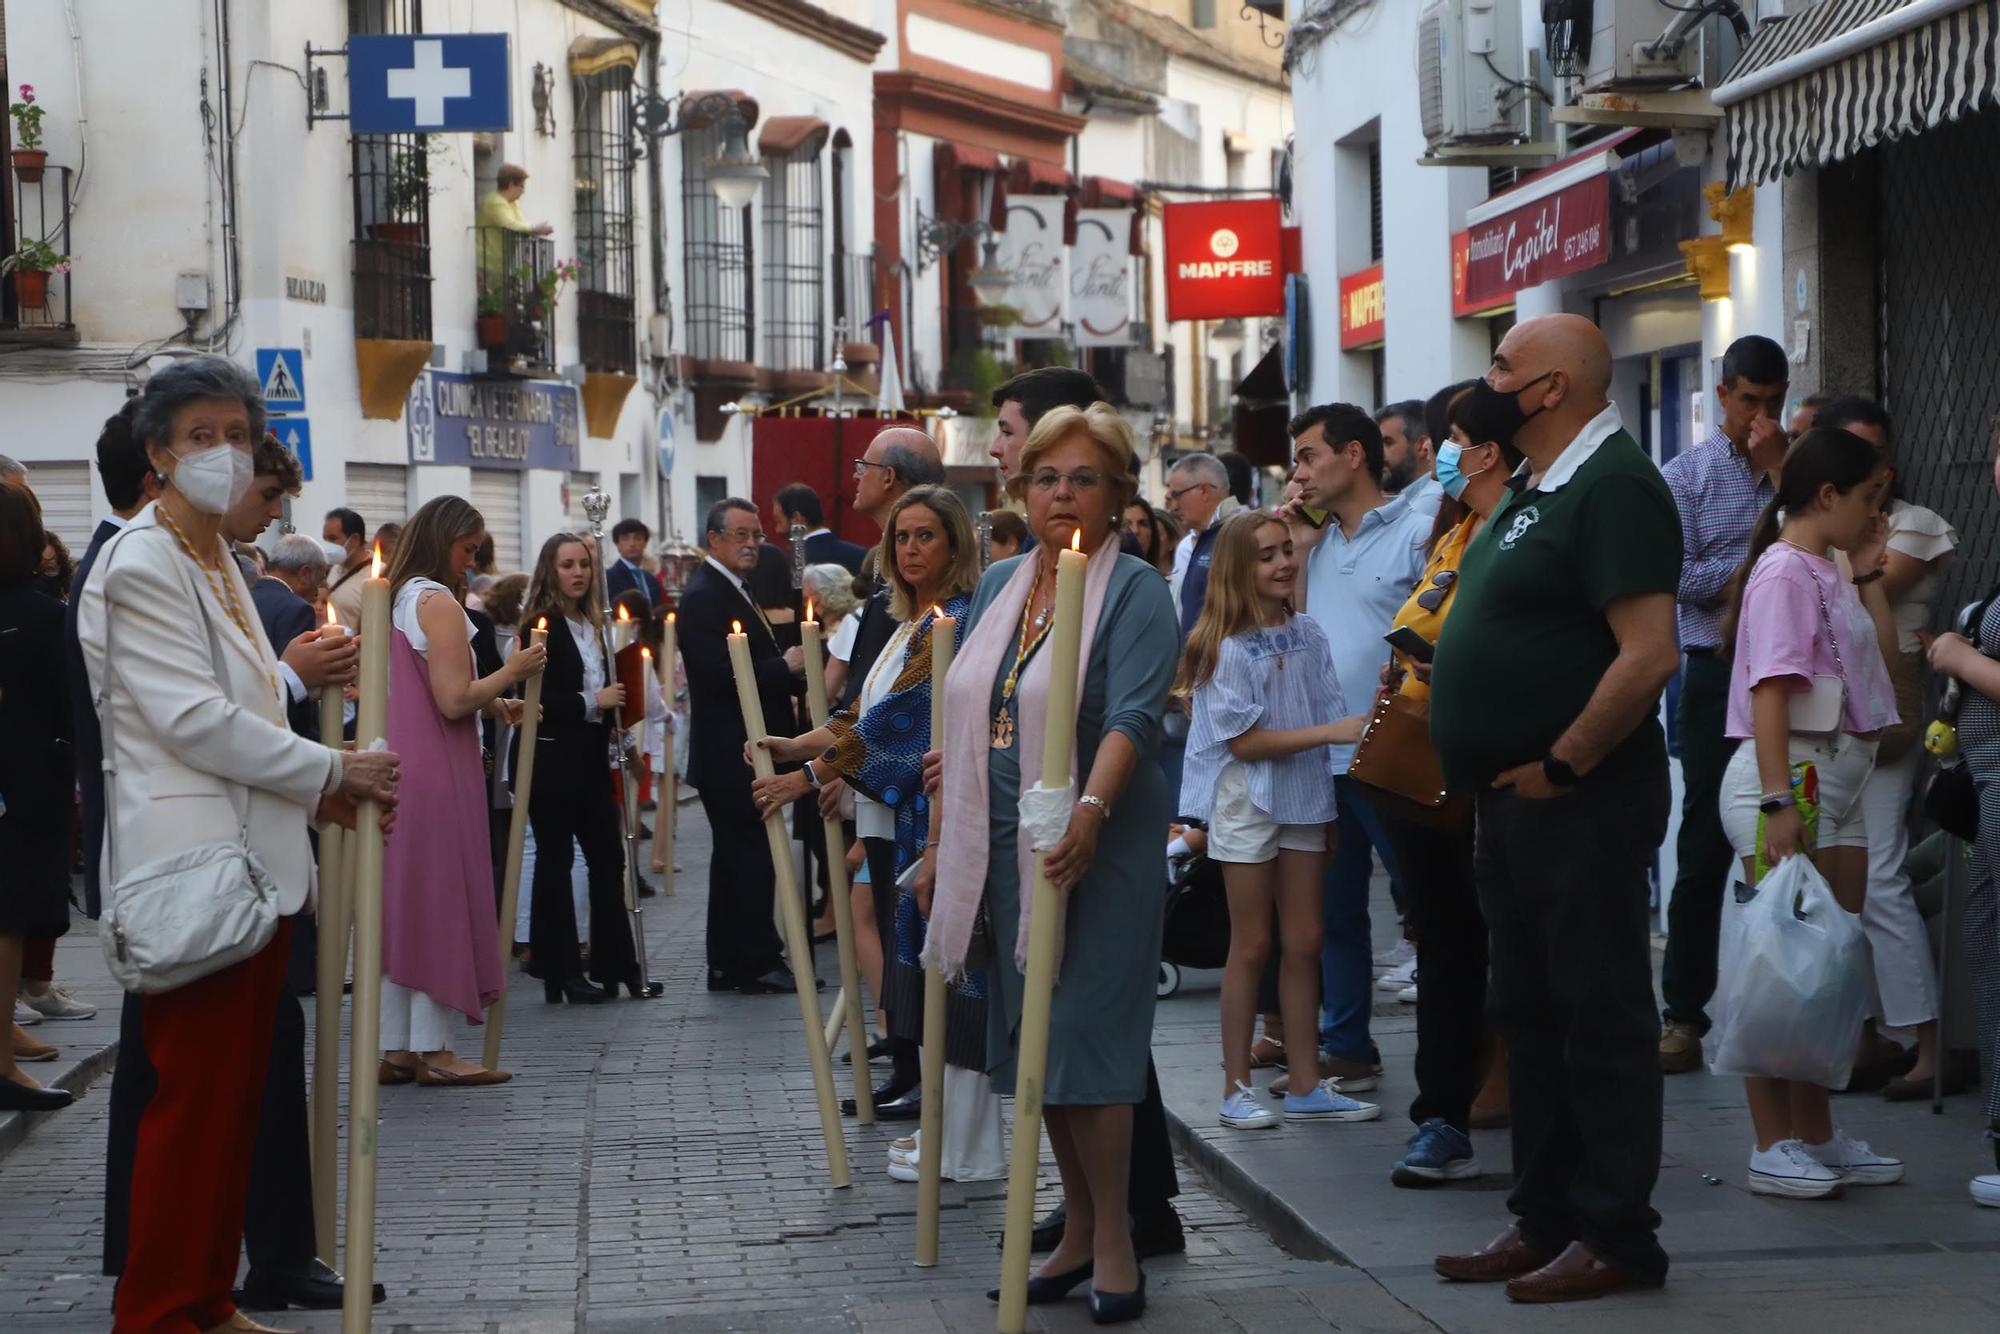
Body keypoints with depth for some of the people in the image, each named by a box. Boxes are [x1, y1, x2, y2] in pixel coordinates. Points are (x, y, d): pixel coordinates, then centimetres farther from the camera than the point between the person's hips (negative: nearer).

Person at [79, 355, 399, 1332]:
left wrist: (312, 788, 9)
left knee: (232, 1097, 12)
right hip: (191, 870, -9)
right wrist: (327, 773, -8)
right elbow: (195, 720, -16)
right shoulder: (141, 566, -11)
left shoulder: (217, 563, 19)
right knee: (189, 1100, -6)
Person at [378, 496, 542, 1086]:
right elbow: (453, 700, -19)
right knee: (440, 901, -3)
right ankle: (432, 1048, -1)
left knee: (399, 904, 10)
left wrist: (491, 705, 16)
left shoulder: (390, 600, 15)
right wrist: (509, 674, -5)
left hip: (395, 771, 9)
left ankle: (392, 1046, 12)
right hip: (437, 776, -9)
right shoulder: (439, 602, -12)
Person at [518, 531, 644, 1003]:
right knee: (554, 860, 0)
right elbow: (533, 697, -17)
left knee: (608, 858, 6)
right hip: (552, 760, -7)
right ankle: (561, 973, 4)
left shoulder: (594, 626, 14)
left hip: (591, 759, 7)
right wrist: (591, 702, -17)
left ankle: (615, 965, 12)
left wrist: (614, 700, 5)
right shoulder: (541, 627, -9)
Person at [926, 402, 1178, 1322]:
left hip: (1094, 844, -7)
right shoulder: (999, 585, 13)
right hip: (1005, 846, 7)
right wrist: (945, 834, 18)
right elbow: (965, 718, 22)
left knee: (1083, 1033, -8)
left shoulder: (1135, 590, -8)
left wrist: (1089, 808, -36)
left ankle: (1114, 1243, 2)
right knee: (1034, 1036, 10)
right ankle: (1078, 1230, 22)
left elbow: (1134, 715, -22)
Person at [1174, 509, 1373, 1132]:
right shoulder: (1227, 647, -11)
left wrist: (1331, 806, 6)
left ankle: (1305, 1085, 12)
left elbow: (1326, 716, 10)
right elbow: (1243, 741, -15)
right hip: (1247, 801, -5)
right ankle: (1236, 1088, 8)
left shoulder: (1309, 635, 5)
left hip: (1304, 798, 5)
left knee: (1304, 941, 5)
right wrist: (1328, 732, -20)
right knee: (1252, 945, 0)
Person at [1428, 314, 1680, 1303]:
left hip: (1580, 802, -10)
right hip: (1513, 802, 10)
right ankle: (1544, 1220, 23)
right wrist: (1494, 774, 14)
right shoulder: (1536, 489, 15)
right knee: (1531, 1014, 15)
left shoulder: (1612, 487, -16)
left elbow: (1649, 655, -26)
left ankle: (1616, 1236, 5)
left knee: (1598, 1016, -2)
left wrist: (1557, 766, -20)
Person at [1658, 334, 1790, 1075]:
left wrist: (1780, 469, -8)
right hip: (1719, 672, -2)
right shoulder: (1686, 475, 2)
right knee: (1707, 845, 0)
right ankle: (1684, 1013, 5)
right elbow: (1681, 578, -9)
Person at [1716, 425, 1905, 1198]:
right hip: (1791, 777, -10)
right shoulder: (1786, 570, -11)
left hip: (1839, 781, 10)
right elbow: (1770, 691, -19)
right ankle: (1772, 1147, -3)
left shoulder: (1830, 574, 17)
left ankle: (1816, 1135, 20)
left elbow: (1882, 655, 21)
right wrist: (1779, 803, -26)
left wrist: (1869, 573, 17)